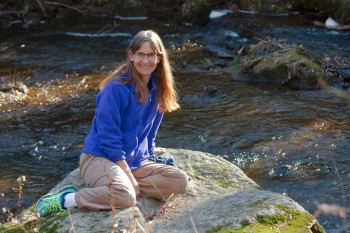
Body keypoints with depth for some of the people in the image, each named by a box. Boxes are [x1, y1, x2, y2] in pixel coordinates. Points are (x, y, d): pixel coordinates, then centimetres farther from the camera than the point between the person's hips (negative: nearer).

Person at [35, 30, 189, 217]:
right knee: (125, 196, -37)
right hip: (100, 157, -7)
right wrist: (128, 175, -18)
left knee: (180, 181, -13)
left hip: (136, 161, 7)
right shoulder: (116, 88, -16)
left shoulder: (157, 89, 4)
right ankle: (65, 199, -17)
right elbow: (108, 135, -17)